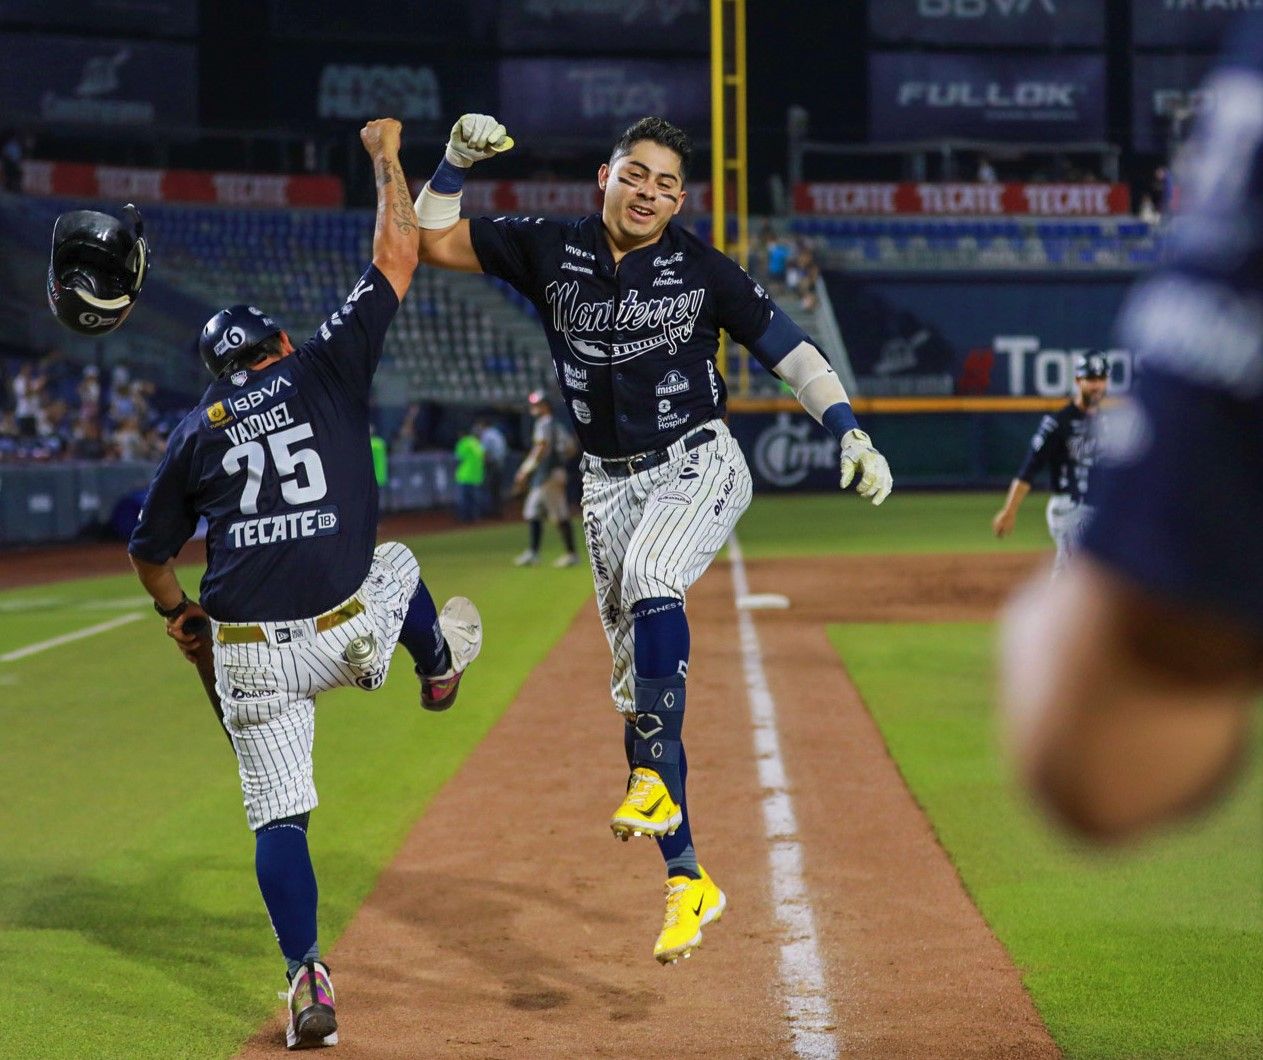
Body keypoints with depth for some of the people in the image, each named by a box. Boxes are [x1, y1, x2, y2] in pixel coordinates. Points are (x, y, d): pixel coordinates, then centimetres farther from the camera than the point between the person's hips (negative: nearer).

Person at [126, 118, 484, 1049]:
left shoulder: (196, 433, 11)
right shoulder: (325, 369, 5)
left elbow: (150, 552, 17)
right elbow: (397, 257, 9)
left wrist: (179, 614, 37)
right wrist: (387, 158, 22)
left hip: (249, 655, 1)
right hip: (348, 637, -1)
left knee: (278, 816, 8)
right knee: (395, 565, 33)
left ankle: (309, 982, -3)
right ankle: (439, 668, 56)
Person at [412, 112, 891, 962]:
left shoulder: (701, 269, -5)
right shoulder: (551, 250, 0)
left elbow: (788, 347, -3)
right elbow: (431, 242, 4)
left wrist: (851, 435, -13)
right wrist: (457, 160, -11)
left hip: (698, 464, -3)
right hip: (609, 482, 3)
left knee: (649, 576, -35)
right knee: (638, 679, 2)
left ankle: (655, 783, -29)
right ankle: (688, 879, 8)